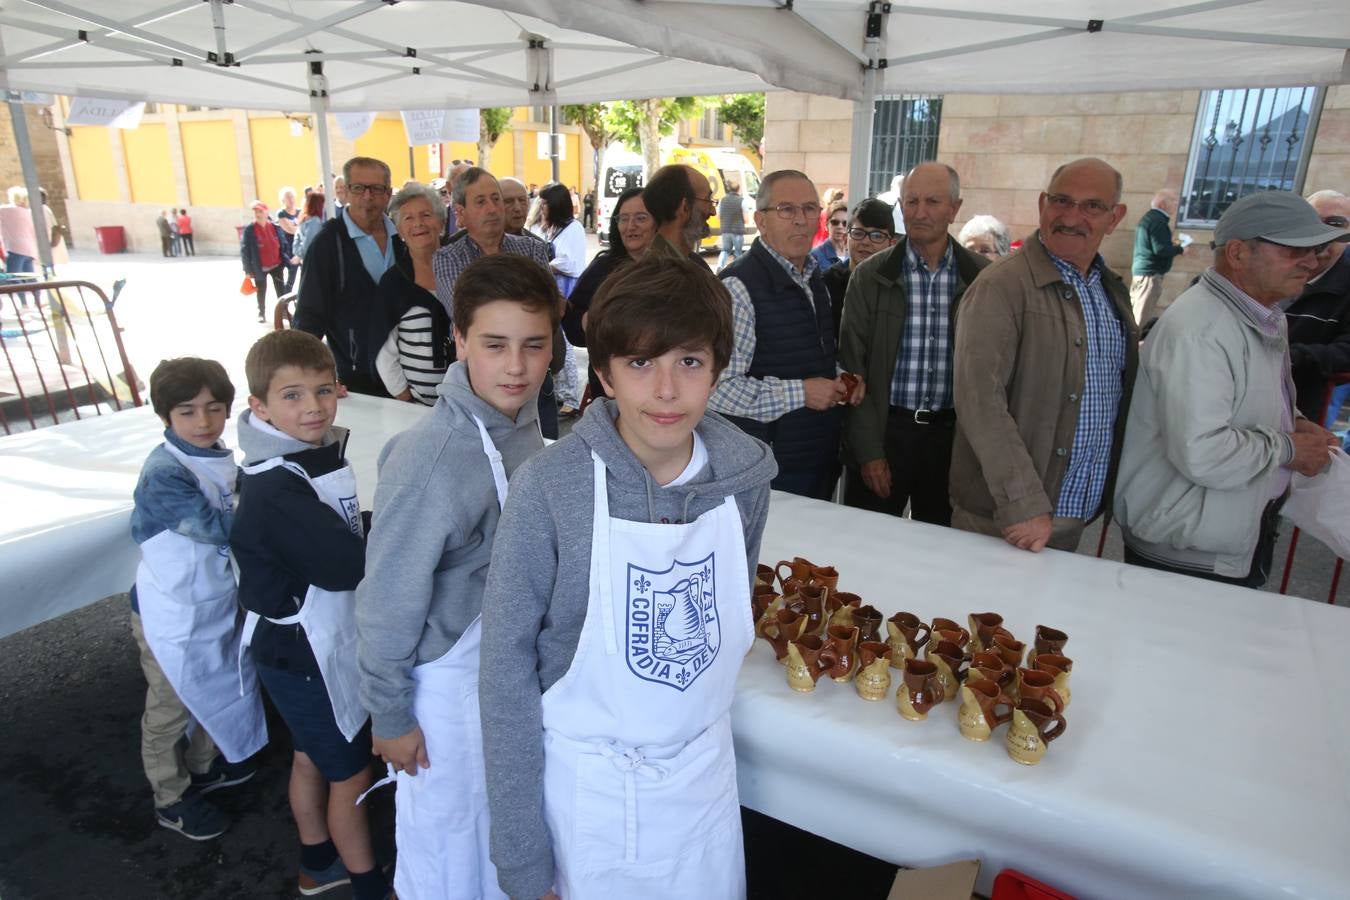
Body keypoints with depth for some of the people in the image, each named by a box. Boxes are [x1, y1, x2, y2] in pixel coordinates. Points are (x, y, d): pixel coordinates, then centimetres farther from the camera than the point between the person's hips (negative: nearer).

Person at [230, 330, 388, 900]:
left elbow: (341, 535, 5)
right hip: (306, 655, -8)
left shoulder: (316, 454, 0)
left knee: (311, 758, 25)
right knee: (352, 774, 9)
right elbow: (348, 565, -32)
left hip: (318, 643, 8)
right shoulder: (275, 493, -29)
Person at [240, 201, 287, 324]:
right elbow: (245, 250, -10)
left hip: (276, 265, 1)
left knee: (281, 290, 8)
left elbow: (283, 245, 2)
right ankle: (262, 313, 26)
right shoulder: (249, 230, -11)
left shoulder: (275, 227, -5)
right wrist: (248, 270, -12)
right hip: (260, 267, -1)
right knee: (261, 292, 12)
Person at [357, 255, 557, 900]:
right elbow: (388, 601, -20)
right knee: (447, 827, 18)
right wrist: (389, 715, -10)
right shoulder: (429, 461, -30)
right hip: (445, 676, -6)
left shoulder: (523, 418, -9)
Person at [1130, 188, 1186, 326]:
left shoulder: (1148, 217, 16)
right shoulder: (1158, 221, -15)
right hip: (1151, 273, -10)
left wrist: (1172, 245, 17)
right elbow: (1161, 249, -21)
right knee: (1143, 316, -8)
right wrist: (1180, 249, -5)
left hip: (1140, 270, 10)